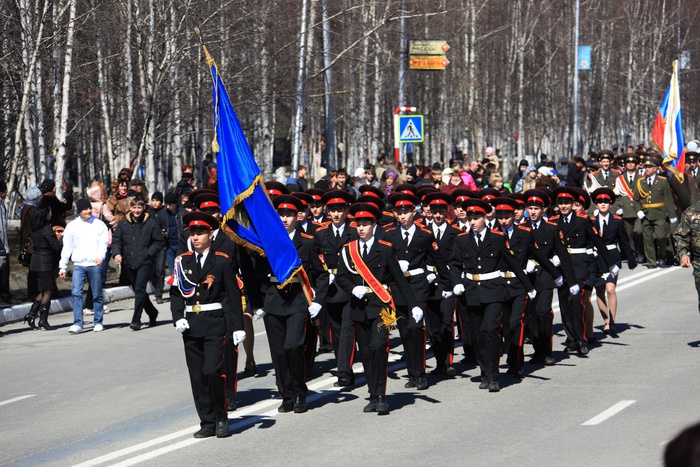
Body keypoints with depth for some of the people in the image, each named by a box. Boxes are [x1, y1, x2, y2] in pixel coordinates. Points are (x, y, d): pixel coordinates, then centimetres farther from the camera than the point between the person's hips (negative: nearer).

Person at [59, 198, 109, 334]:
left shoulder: (99, 225, 4)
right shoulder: (72, 226, 9)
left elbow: (103, 243, -3)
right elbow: (67, 247, 11)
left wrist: (100, 256, -23)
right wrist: (62, 266, 7)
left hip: (94, 264, -1)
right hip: (78, 264, 1)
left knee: (97, 294, 5)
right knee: (76, 293, -10)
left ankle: (98, 322, 15)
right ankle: (77, 324, -10)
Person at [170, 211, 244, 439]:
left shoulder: (223, 261, -1)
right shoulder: (182, 261, 9)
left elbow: (233, 295, -1)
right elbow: (176, 293, 12)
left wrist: (238, 326, -6)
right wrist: (178, 318, -5)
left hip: (215, 324, -4)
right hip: (191, 324, 4)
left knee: (213, 371, -14)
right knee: (198, 376, 5)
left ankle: (221, 419, 3)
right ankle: (207, 422, 13)